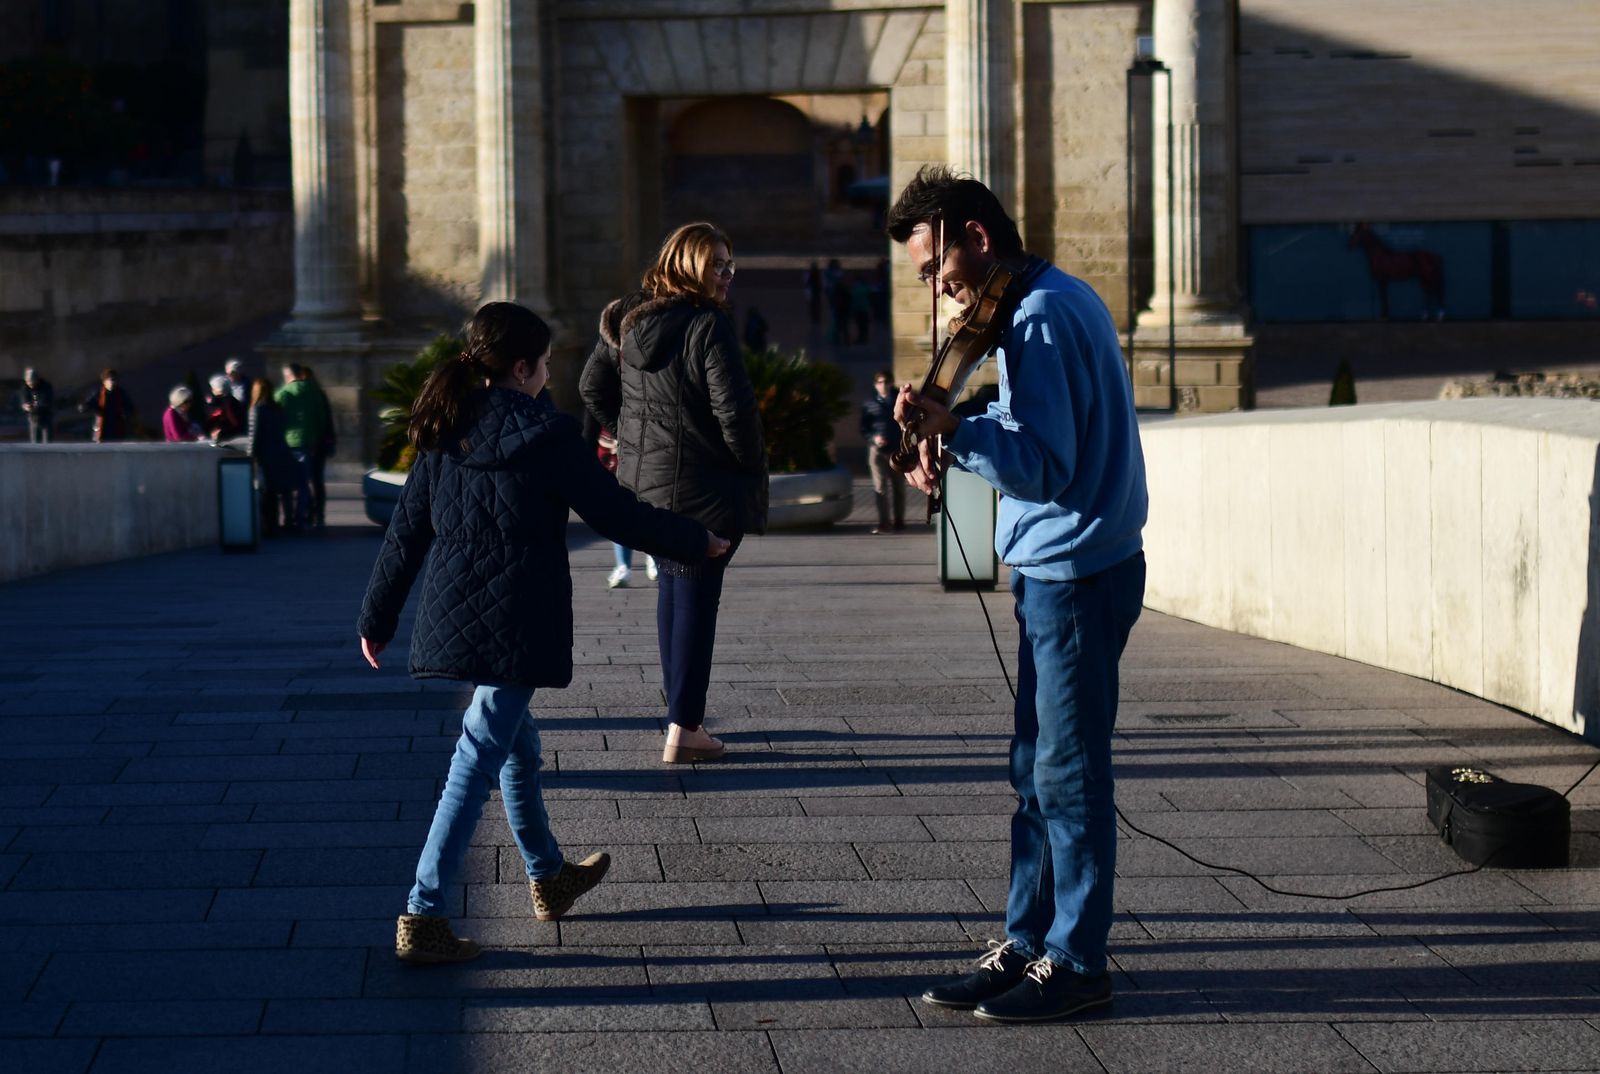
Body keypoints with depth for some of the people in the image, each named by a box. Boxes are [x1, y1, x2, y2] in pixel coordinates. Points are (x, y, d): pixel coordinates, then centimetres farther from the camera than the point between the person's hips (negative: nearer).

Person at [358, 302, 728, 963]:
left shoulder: (444, 434, 7)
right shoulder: (543, 435, -10)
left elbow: (406, 530, 10)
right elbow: (617, 514, -5)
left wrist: (377, 618, 17)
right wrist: (696, 543, 9)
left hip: (452, 622, 7)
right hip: (515, 628, -7)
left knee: (517, 742, 24)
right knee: (478, 763, -6)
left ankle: (548, 877, 41)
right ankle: (422, 918, -10)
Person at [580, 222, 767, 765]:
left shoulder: (625, 321, 6)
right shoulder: (709, 325, -17)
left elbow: (593, 390, 15)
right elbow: (734, 410, -18)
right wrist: (753, 472, -6)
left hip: (642, 480, 7)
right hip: (702, 486, -7)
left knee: (672, 589, 19)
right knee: (696, 596, -1)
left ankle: (683, 715, 25)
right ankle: (683, 730, -1)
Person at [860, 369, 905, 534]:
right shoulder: (869, 403, 5)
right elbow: (864, 429, 7)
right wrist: (874, 438, -12)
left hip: (898, 450, 0)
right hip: (877, 450, 0)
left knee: (898, 486, 7)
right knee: (880, 487, -7)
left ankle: (898, 520, 18)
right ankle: (884, 522, -5)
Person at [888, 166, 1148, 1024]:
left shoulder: (1040, 317, -18)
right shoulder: (1056, 298, 13)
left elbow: (1045, 468, -24)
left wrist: (951, 431, -30)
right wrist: (953, 442, 5)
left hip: (1077, 572, -10)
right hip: (1056, 568, 10)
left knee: (1067, 774, -2)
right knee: (1036, 770, 13)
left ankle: (1076, 961, 5)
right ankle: (1026, 944, 20)